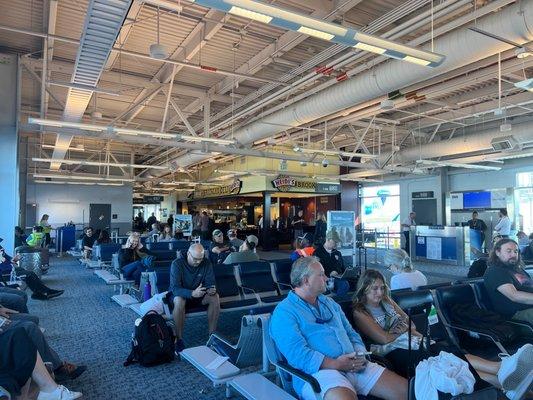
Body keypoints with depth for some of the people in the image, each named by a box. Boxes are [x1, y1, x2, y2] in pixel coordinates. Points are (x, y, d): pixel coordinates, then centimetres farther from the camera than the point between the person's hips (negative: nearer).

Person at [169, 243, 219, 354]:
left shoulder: (206, 263, -9)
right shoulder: (177, 264, -21)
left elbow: (210, 283, -6)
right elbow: (174, 288, -29)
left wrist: (211, 289, -32)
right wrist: (192, 293, -46)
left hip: (198, 295, 4)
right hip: (180, 294, -3)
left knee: (215, 297, -23)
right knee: (179, 300, -37)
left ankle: (212, 334, -12)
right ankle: (179, 339, -26)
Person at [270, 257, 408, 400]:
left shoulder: (330, 303, 22)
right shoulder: (284, 312, -4)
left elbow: (352, 334, 20)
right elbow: (298, 354, -16)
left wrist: (360, 355, -2)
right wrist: (336, 364, -19)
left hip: (353, 366, 7)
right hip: (319, 371, -7)